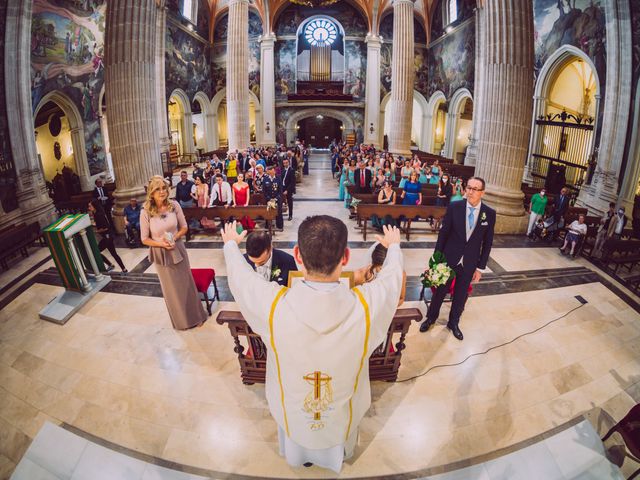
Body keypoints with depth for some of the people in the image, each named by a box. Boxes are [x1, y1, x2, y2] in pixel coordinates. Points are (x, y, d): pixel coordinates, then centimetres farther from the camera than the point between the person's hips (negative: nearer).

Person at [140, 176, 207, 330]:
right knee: (171, 288, 14)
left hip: (178, 250, 2)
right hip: (161, 255, -1)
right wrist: (161, 244, -22)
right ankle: (180, 319, 36)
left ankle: (194, 314, 35)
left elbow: (184, 227, 0)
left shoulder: (174, 205, -10)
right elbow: (145, 239, -7)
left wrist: (174, 238, -17)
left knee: (186, 283, 14)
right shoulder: (146, 212, -15)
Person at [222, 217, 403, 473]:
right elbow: (392, 273, -13)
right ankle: (338, 457, 68)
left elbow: (239, 272, -15)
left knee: (296, 450, 37)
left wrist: (231, 243, 7)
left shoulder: (271, 304, -38)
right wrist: (393, 246, 10)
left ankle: (300, 457, 67)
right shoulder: (368, 305, -37)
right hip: (343, 416, 1)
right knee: (338, 447, 38)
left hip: (292, 415, 0)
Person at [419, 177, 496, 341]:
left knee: (461, 295, 16)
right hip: (449, 258, -1)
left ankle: (454, 322, 39)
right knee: (440, 291, 14)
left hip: (469, 263, 1)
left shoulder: (489, 213, -7)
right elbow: (443, 233, -6)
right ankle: (431, 317, 37)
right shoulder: (454, 207, -11)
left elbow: (487, 242, -1)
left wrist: (480, 267, 0)